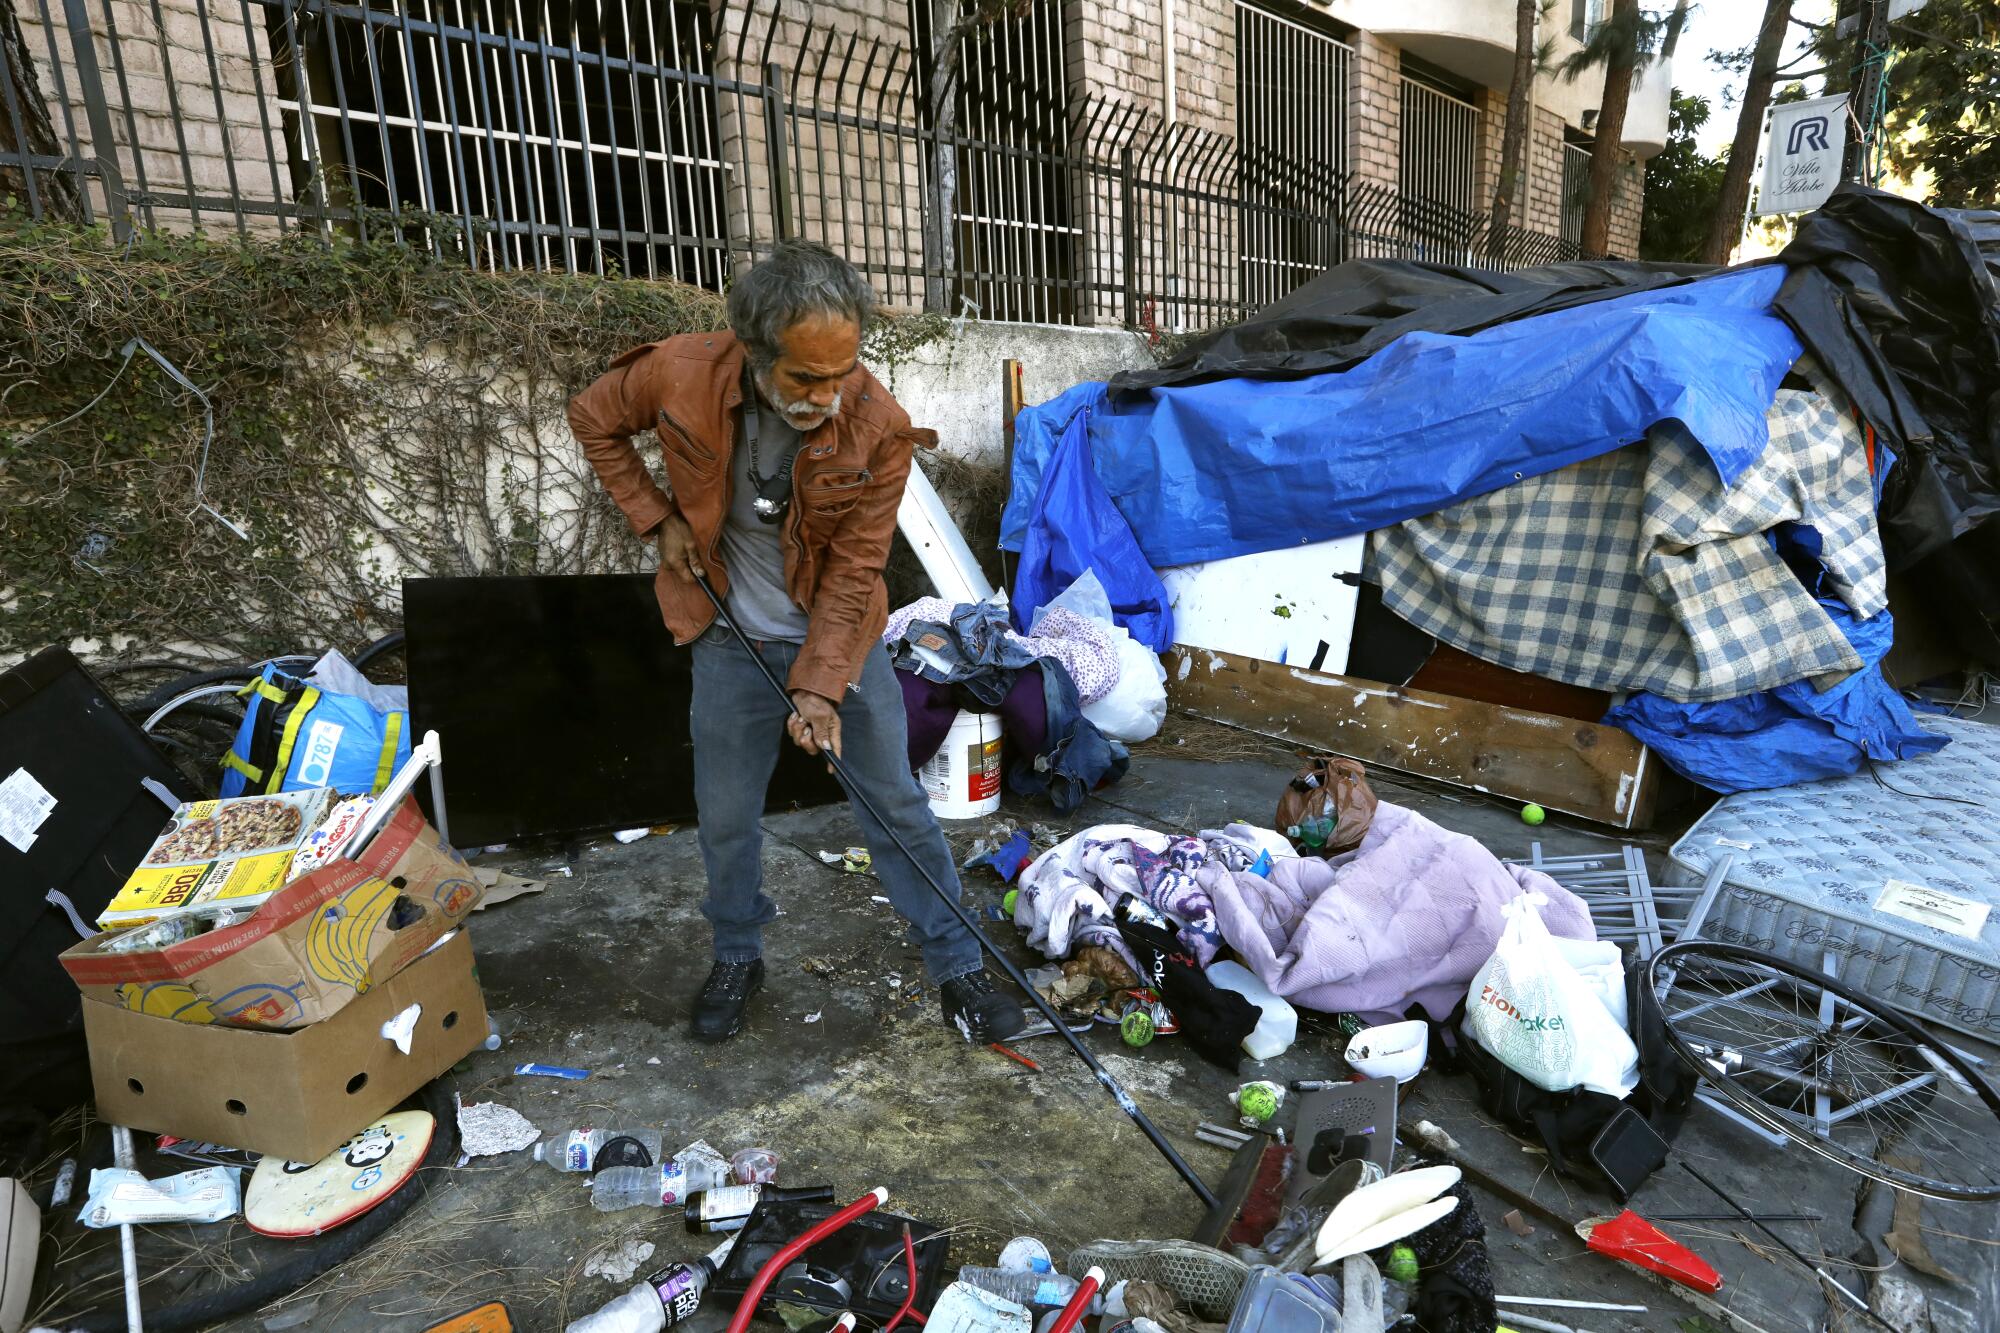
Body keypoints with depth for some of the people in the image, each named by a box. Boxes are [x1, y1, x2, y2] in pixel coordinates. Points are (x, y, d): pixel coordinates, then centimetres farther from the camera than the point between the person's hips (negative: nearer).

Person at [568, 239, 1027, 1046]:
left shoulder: (878, 429, -23)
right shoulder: (681, 374, -19)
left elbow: (854, 569, -18)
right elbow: (594, 419, 2)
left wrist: (821, 686, -22)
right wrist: (657, 518, -7)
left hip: (841, 633, -1)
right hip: (733, 638, 2)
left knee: (897, 806, 4)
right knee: (725, 816, 12)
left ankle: (957, 967, 19)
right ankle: (737, 959, 36)